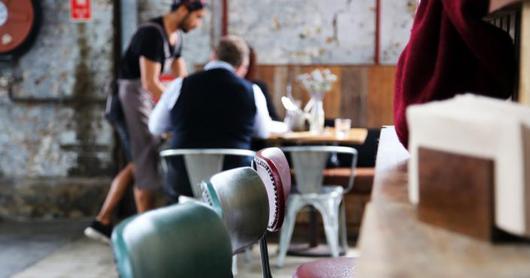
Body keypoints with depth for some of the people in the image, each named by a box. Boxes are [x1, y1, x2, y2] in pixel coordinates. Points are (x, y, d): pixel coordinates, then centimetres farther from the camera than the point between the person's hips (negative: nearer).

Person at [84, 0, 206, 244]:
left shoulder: (176, 36, 8)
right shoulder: (153, 33, -21)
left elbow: (182, 80, 13)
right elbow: (151, 84, -25)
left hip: (146, 98, 10)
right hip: (132, 95, -10)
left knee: (141, 163, 12)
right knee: (147, 165, -3)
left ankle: (102, 222, 16)